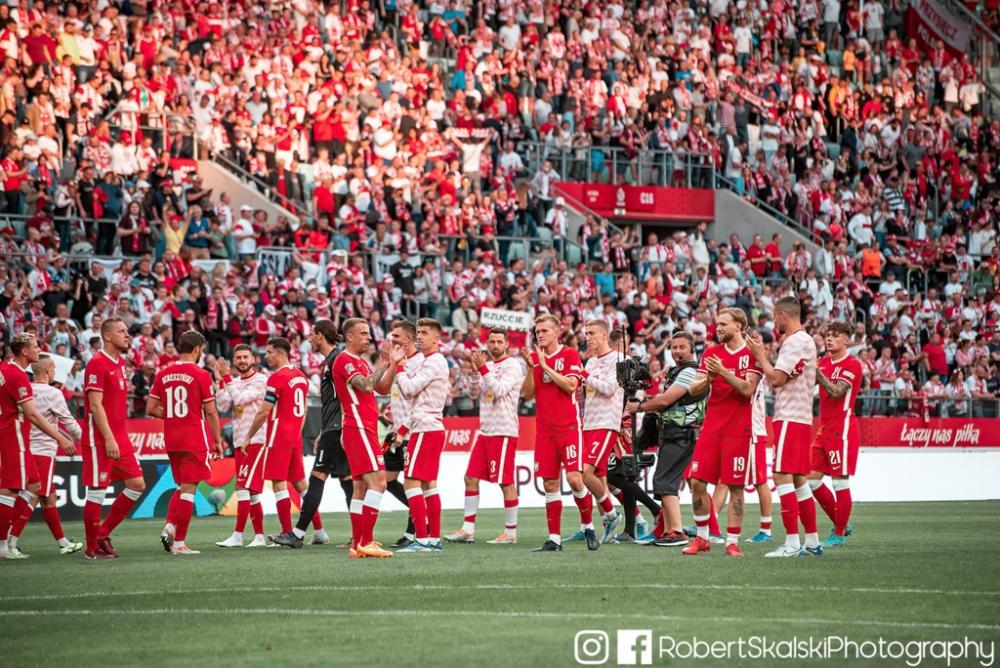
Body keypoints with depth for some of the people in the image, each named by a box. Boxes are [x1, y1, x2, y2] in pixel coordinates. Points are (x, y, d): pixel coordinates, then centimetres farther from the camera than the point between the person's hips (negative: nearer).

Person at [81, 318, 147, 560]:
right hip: (99, 440, -9)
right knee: (97, 491, -3)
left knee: (137, 485, 5)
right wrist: (109, 439, -23)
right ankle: (92, 548, 6)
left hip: (120, 438, 9)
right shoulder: (97, 364, -13)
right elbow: (96, 406, -18)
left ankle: (103, 534, 15)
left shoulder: (120, 362, 14)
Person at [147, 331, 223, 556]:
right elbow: (211, 413, -8)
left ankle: (170, 524, -3)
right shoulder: (201, 375, -8)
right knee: (188, 489, -2)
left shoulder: (163, 374, 5)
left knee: (182, 486, 20)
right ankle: (179, 542, -4)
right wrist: (218, 441, 1)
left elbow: (151, 409, 5)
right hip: (195, 441, -5)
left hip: (171, 441, 5)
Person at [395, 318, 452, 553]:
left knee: (411, 482, -12)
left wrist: (399, 367, -1)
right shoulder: (427, 363, 20)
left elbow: (409, 388, -16)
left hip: (426, 428, -10)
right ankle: (434, 539, 13)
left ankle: (422, 539, -16)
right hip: (431, 428, 10)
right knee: (428, 484, 11)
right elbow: (408, 393, 18)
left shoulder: (435, 362, -11)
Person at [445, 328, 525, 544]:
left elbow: (499, 390, -19)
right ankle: (468, 530, 10)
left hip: (503, 432, -8)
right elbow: (478, 391, 14)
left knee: (506, 482, -4)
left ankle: (510, 532, 3)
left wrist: (482, 367, -19)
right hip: (484, 430, 8)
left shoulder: (513, 366, -8)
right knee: (471, 477, 6)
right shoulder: (488, 365, 16)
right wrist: (475, 367, 5)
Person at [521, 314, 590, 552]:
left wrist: (545, 366, -15)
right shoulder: (534, 357, 11)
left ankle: (588, 526, 7)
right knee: (550, 484, 2)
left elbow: (570, 385, -15)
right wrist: (531, 368, -8)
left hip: (569, 427, -4)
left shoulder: (570, 355, -2)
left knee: (574, 478, -12)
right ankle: (554, 539, 5)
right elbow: (527, 394, 6)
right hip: (544, 429, 4)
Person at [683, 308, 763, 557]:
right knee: (697, 482, -1)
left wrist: (723, 372, -23)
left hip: (738, 431, -4)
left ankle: (732, 542, 3)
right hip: (711, 428, 4)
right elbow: (693, 389, 9)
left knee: (735, 487, -3)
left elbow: (748, 389, -14)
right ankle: (702, 538, 12)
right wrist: (708, 379, -11)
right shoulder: (711, 352, 12)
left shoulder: (752, 355, -2)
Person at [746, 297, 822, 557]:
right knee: (798, 479, 13)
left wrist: (760, 355, -6)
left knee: (783, 476, -12)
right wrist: (764, 354, 15)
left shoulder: (795, 342, -13)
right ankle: (812, 541, 16)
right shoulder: (803, 340, 19)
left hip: (790, 418, -10)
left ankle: (792, 543, -15)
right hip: (800, 418, 10)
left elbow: (776, 379, -18)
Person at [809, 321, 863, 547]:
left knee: (840, 482, -5)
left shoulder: (852, 365, -9)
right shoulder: (824, 362, 14)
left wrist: (816, 371, -26)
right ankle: (841, 524, 19)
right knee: (811, 479, 6)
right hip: (824, 430, 8)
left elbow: (836, 391, -21)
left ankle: (839, 535, 4)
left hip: (842, 431, -8)